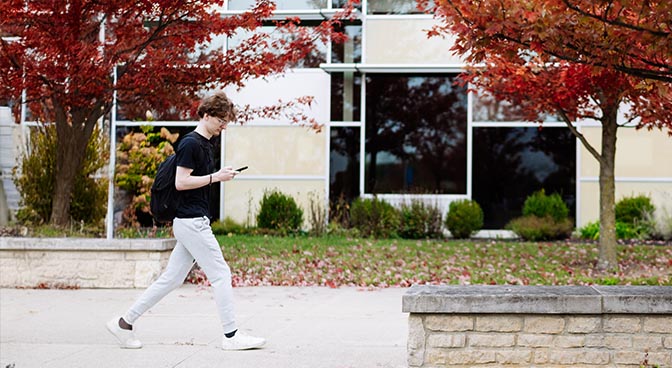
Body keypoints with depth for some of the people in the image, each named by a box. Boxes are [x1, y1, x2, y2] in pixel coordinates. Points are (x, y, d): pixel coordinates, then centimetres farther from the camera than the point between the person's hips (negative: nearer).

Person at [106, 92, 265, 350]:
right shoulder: (191, 143, -13)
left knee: (171, 279, 10)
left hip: (193, 222, 10)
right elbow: (181, 182, -18)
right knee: (221, 275, -5)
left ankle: (124, 323, 14)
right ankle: (231, 336, 2)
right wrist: (216, 177, -16)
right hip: (191, 221, -10)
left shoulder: (204, 144, 18)